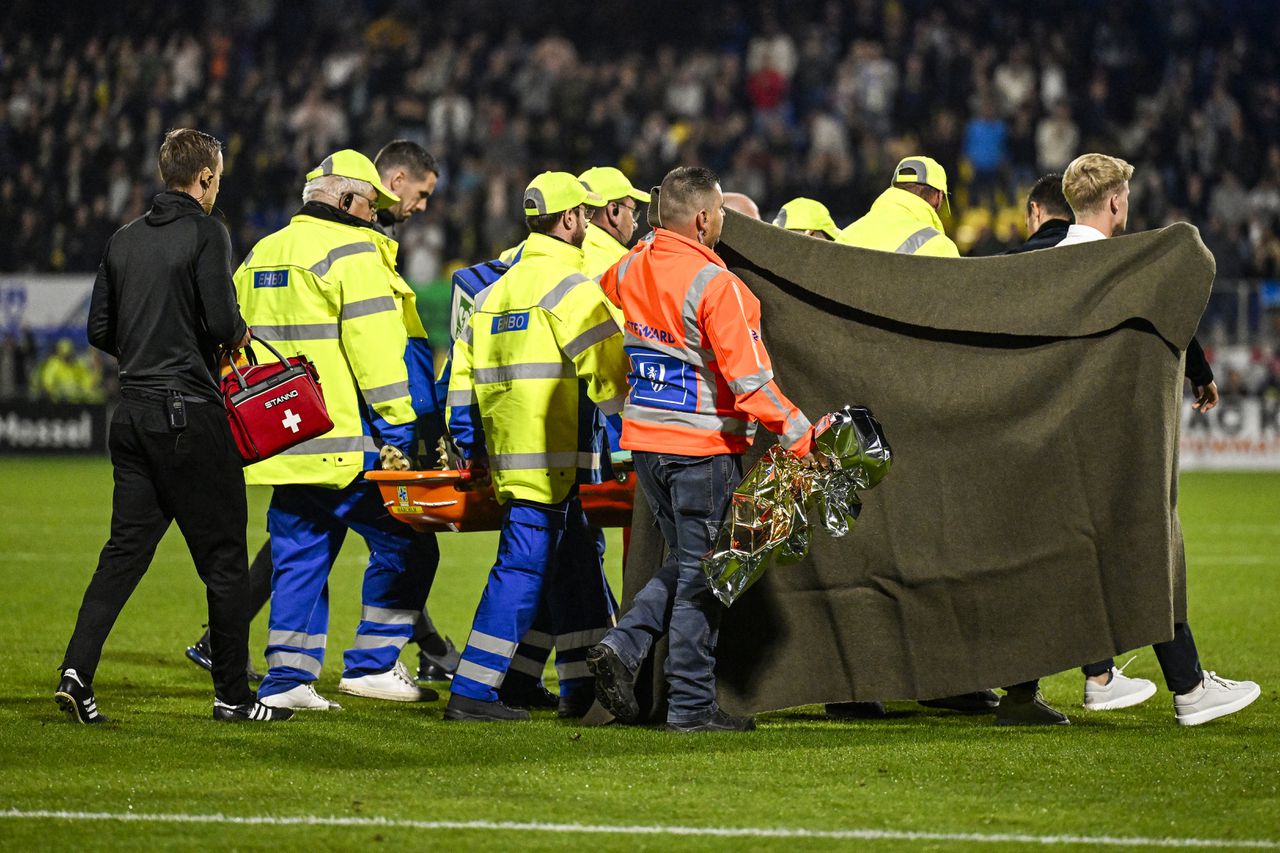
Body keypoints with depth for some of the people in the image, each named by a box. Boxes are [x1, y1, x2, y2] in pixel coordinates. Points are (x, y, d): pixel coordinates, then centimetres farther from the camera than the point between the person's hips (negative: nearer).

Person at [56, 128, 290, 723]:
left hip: (133, 411, 6)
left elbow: (100, 329, 12)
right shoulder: (206, 233, -9)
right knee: (223, 556, 3)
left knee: (126, 547, 9)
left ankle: (77, 670, -5)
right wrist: (238, 335, 4)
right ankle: (232, 694, 8)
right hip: (189, 415, -6)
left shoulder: (125, 240, 11)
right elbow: (222, 322, -17)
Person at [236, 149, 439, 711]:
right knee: (404, 544, 1)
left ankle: (286, 680, 8)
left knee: (299, 556, 11)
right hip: (345, 443, -8)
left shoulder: (262, 255, 18)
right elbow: (374, 350, -14)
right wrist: (398, 430, -13)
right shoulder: (351, 253, -8)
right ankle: (372, 665, 0)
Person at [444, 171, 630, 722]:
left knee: (575, 563, 16)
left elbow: (464, 371, 19)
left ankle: (583, 686, 20)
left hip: (505, 451, 9)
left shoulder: (496, 289, 18)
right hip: (550, 454, -9)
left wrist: (470, 445, 22)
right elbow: (610, 371, -13)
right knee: (523, 568, -8)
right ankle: (472, 693, -10)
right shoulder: (569, 285, -9)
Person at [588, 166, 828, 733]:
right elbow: (750, 378, -19)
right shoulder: (715, 284, -18)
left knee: (684, 563, 20)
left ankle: (621, 648, 3)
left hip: (644, 439, 7)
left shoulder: (631, 270, 4)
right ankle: (690, 705, 6)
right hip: (701, 446, -7)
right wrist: (800, 435, -13)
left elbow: (598, 289, 30)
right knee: (701, 574, 2)